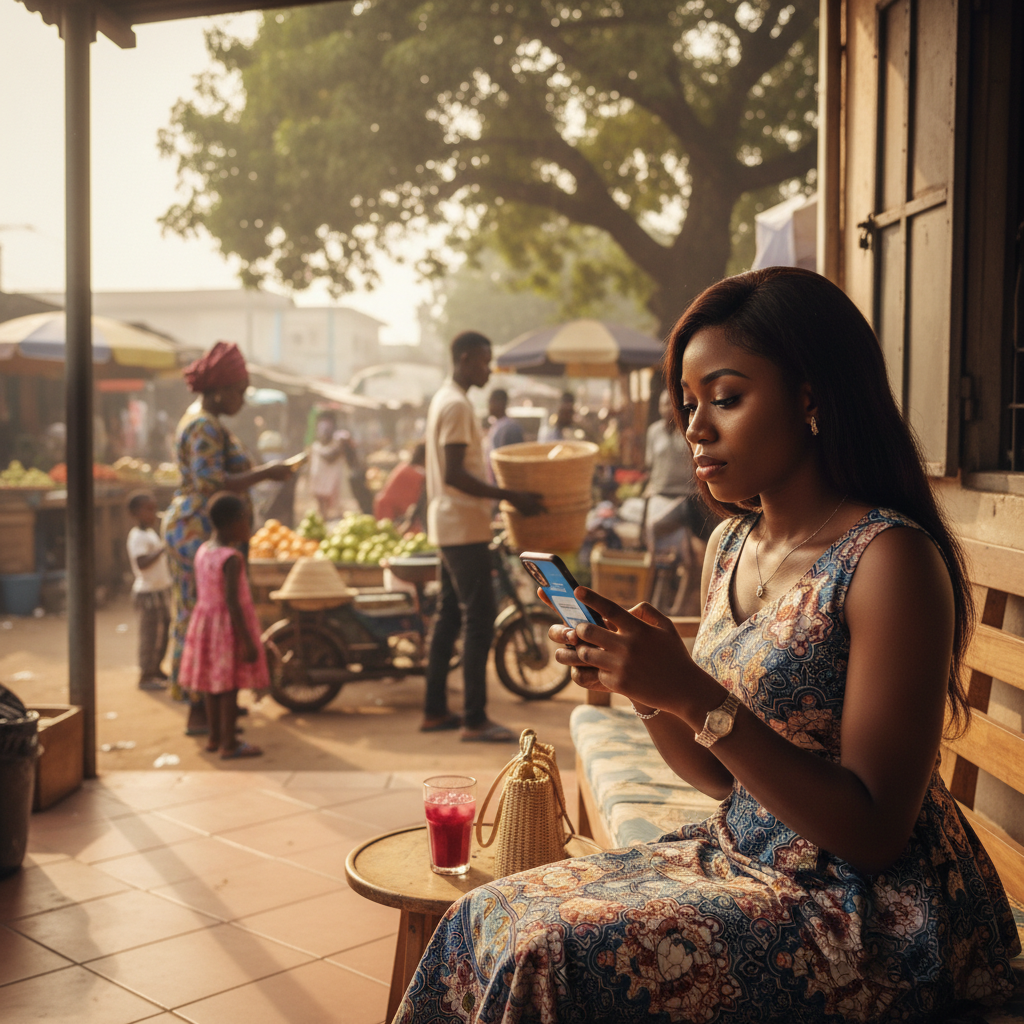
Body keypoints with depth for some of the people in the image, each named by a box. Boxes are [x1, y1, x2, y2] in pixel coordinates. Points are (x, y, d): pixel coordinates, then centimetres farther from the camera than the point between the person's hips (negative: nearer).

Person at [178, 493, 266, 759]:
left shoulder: (202, 551, 4)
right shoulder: (232, 559, -21)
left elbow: (203, 592, 10)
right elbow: (232, 602, -24)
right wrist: (248, 641, -21)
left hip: (206, 620, 8)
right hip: (228, 625, -8)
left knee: (213, 682, 15)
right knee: (230, 685, -1)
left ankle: (215, 737, 26)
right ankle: (228, 744, 4)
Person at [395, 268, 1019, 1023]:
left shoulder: (889, 558, -18)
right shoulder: (732, 545, 6)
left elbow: (873, 833, -20)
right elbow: (723, 775, 11)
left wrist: (695, 695, -27)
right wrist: (644, 687, -8)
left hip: (868, 916, -7)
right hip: (741, 858, 7)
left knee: (554, 953, -22)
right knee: (493, 917, -7)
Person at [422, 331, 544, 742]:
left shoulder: (444, 399, 16)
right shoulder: (457, 405, -16)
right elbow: (455, 474, -23)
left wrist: (505, 493, 21)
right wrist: (510, 496, -21)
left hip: (449, 526, 11)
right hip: (464, 527, -11)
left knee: (449, 616, 13)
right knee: (480, 619, -8)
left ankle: (435, 711, 20)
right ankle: (475, 720, -4)